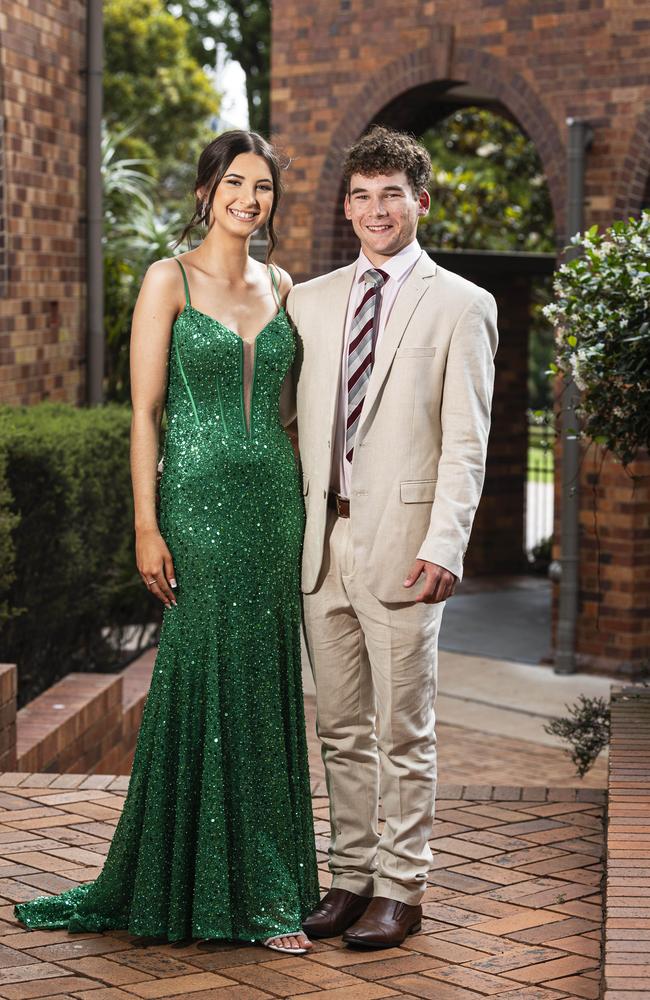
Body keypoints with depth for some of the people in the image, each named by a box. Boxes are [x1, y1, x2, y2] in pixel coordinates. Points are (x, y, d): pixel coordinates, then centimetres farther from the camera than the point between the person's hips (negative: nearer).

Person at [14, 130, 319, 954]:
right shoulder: (169, 280, -2)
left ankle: (259, 888, 17)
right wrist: (146, 528, -12)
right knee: (215, 684, -3)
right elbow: (145, 412, -5)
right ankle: (251, 894, 5)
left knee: (263, 688, 7)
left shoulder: (280, 289, 13)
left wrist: (304, 509, 9)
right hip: (199, 499, -5)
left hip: (275, 500, 5)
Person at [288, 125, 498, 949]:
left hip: (402, 546, -5)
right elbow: (295, 419, 14)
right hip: (322, 541, 5)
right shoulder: (310, 301, 14)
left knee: (403, 733, 2)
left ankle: (400, 890, 12)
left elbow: (465, 442, -6)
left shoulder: (461, 306, -1)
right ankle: (350, 876, 23)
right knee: (340, 728, 12)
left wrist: (444, 546, -15)